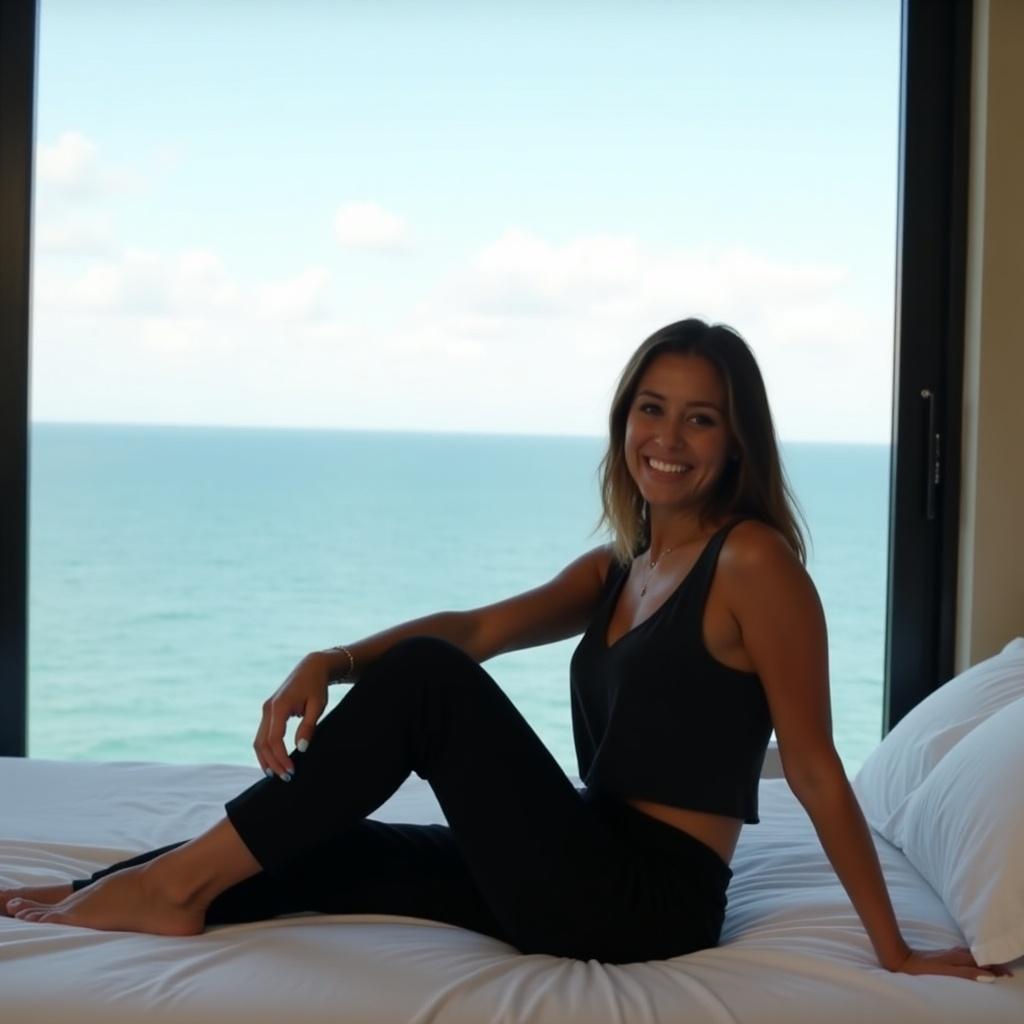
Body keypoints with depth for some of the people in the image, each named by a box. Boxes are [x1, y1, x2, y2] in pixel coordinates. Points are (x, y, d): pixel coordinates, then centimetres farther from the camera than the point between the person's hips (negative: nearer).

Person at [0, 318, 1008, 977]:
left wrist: (894, 950, -8)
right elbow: (482, 627, 2)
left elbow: (815, 770, -10)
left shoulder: (752, 560, -9)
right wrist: (330, 662, -15)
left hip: (649, 900, -8)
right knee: (303, 849, 1)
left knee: (425, 679, -18)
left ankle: (181, 880, -12)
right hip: (585, 875, 8)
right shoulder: (615, 569, 15)